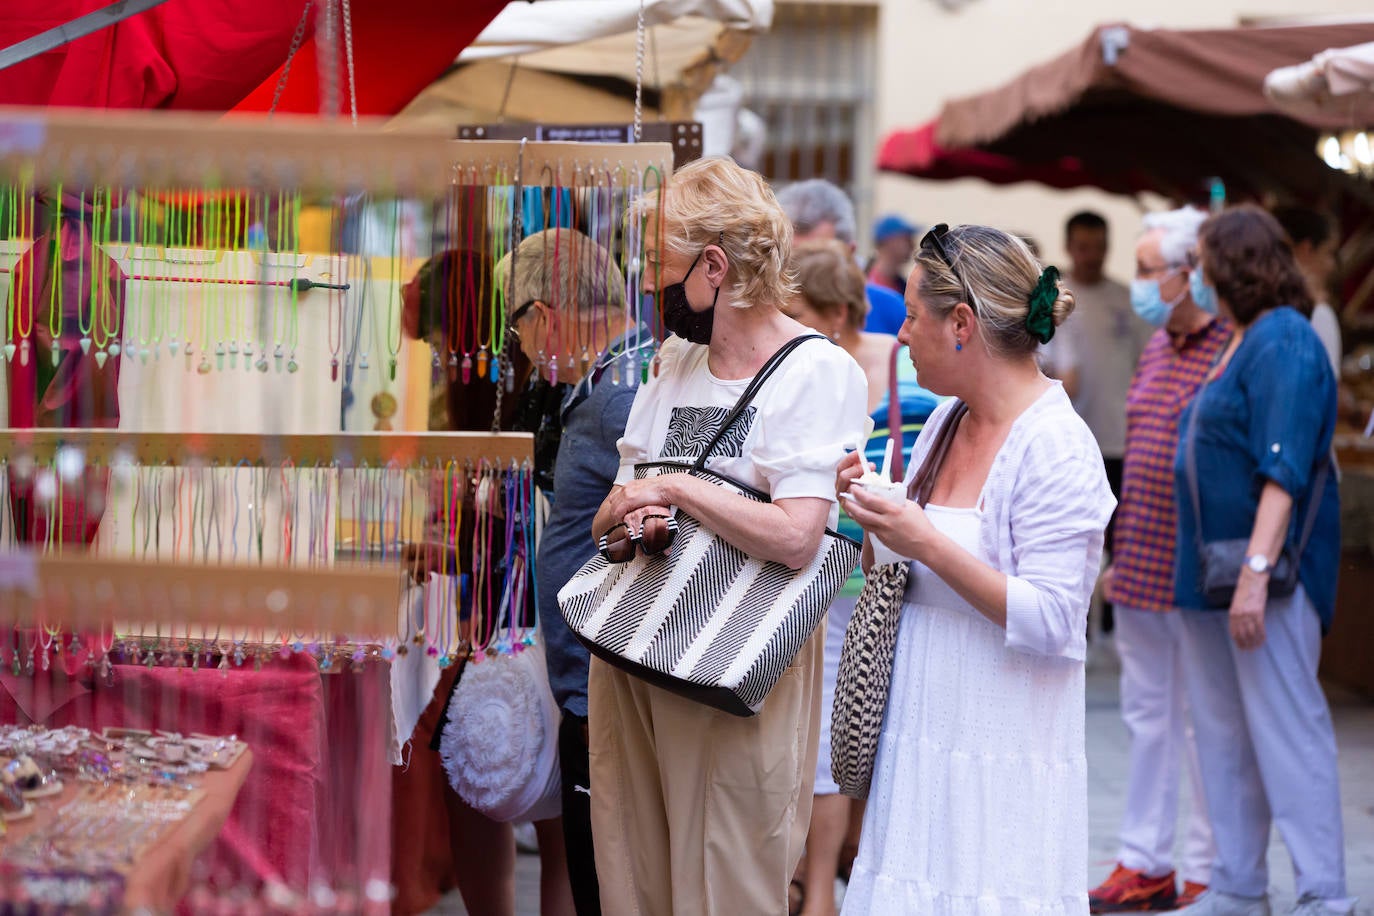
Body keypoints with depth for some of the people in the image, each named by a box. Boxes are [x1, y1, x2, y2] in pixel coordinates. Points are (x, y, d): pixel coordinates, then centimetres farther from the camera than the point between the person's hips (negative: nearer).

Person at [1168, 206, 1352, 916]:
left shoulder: (1284, 343, -14)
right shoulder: (1240, 343, 16)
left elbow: (1284, 470, -21)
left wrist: (1256, 571, -27)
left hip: (1272, 571, -10)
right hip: (1209, 567, 10)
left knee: (1285, 730, -7)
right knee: (1223, 735, 13)